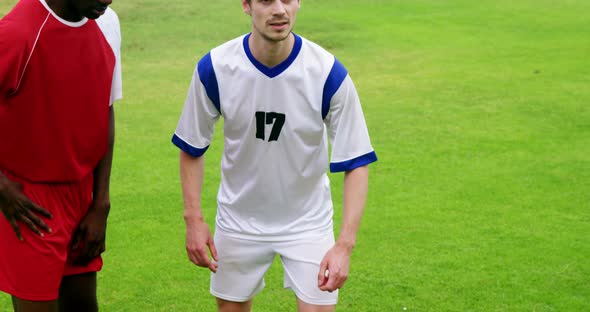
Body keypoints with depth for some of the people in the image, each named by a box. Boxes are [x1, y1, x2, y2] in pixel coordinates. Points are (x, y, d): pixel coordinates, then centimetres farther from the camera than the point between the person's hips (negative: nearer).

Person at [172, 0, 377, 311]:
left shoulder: (329, 73, -22)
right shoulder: (214, 68, -17)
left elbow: (356, 163, -17)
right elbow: (192, 148, -1)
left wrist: (345, 244, -25)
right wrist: (194, 219, -7)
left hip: (308, 223, -1)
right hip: (238, 222, 2)